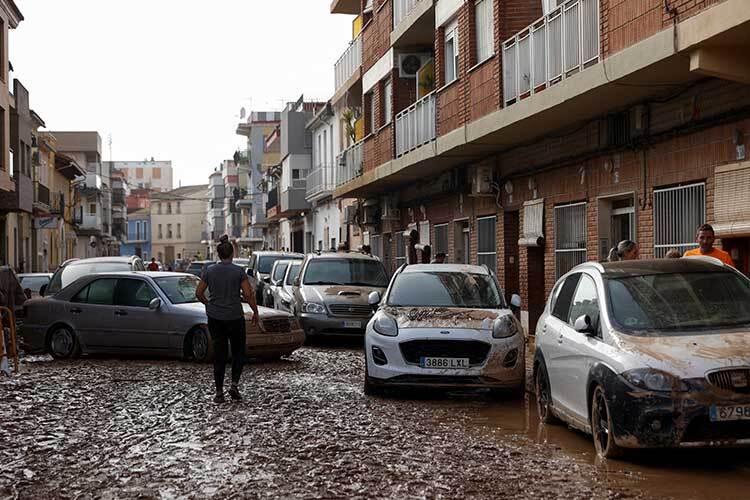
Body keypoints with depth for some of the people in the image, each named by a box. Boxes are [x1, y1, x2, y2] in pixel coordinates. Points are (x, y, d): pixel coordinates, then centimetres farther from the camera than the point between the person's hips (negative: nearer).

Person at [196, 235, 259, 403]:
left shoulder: (209, 271, 0)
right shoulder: (238, 271, -8)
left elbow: (199, 293, 5)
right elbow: (249, 294, -10)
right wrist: (255, 312, 3)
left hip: (215, 318, 2)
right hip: (235, 318, -2)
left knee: (219, 354, 8)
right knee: (238, 352, 14)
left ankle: (219, 392, 7)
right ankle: (234, 385, -2)